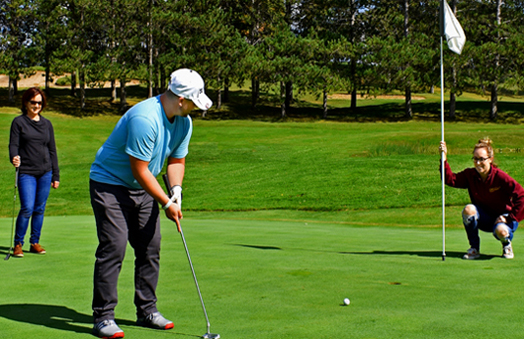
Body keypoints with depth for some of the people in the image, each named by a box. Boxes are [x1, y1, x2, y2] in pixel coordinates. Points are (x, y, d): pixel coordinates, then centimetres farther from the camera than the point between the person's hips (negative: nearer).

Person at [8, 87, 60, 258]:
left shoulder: (47, 124, 12)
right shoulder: (19, 122, 3)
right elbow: (13, 144, -4)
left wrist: (55, 175, 13)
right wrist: (14, 157, -28)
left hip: (45, 172, 4)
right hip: (26, 172, -4)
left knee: (40, 209, 7)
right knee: (27, 208, -12)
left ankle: (35, 242, 19)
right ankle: (18, 244, 3)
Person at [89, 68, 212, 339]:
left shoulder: (184, 122, -2)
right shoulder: (144, 118, -29)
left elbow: (177, 159, 10)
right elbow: (140, 170, -26)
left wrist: (176, 189, -9)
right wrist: (166, 204, -19)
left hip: (143, 189, 8)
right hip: (109, 184, -8)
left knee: (150, 248, 6)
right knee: (113, 248, -13)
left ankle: (147, 311, 17)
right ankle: (103, 317, -6)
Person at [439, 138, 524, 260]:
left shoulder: (500, 177, -20)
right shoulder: (470, 175, -7)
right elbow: (451, 179, -16)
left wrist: (510, 217, -19)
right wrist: (444, 159, -26)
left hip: (502, 219, -4)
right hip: (484, 219, 4)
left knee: (500, 231, -38)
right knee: (469, 209, -28)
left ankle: (507, 245, 4)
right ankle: (474, 249, -12)